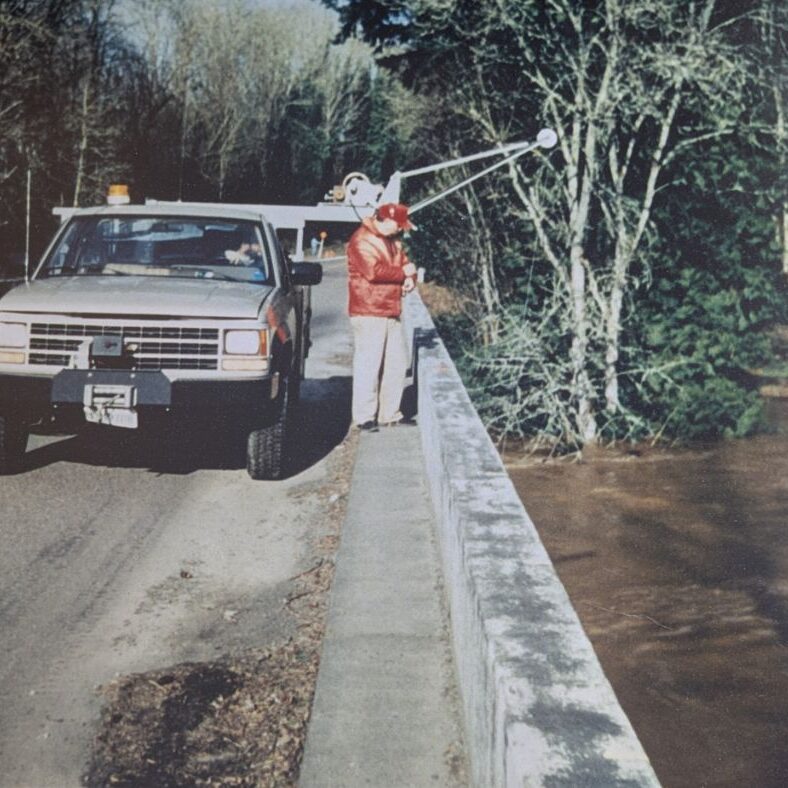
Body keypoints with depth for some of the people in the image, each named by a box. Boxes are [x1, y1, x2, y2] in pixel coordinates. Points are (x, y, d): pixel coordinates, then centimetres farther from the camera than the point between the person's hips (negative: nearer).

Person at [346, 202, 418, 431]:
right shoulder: (362, 240, -11)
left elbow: (405, 263, 21)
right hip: (368, 313, -9)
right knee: (368, 365, -8)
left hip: (391, 313, 9)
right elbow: (373, 271, -22)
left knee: (397, 362, 10)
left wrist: (410, 278, -3)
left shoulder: (393, 241, 19)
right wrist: (402, 272, -10)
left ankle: (390, 413, 19)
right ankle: (365, 417, -4)